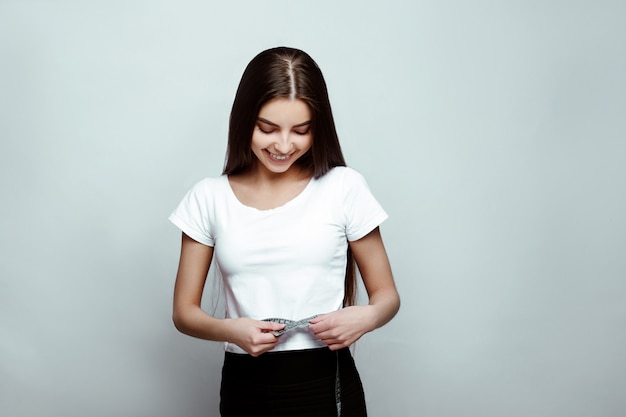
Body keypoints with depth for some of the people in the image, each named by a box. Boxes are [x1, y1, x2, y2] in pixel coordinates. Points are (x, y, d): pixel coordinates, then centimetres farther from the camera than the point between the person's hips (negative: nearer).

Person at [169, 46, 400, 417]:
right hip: (245, 386, 1)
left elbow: (387, 294, 3)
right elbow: (184, 310, 3)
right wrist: (229, 330, -18)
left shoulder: (344, 187, -3)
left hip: (326, 385, -1)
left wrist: (367, 317, -19)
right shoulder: (210, 198, 0)